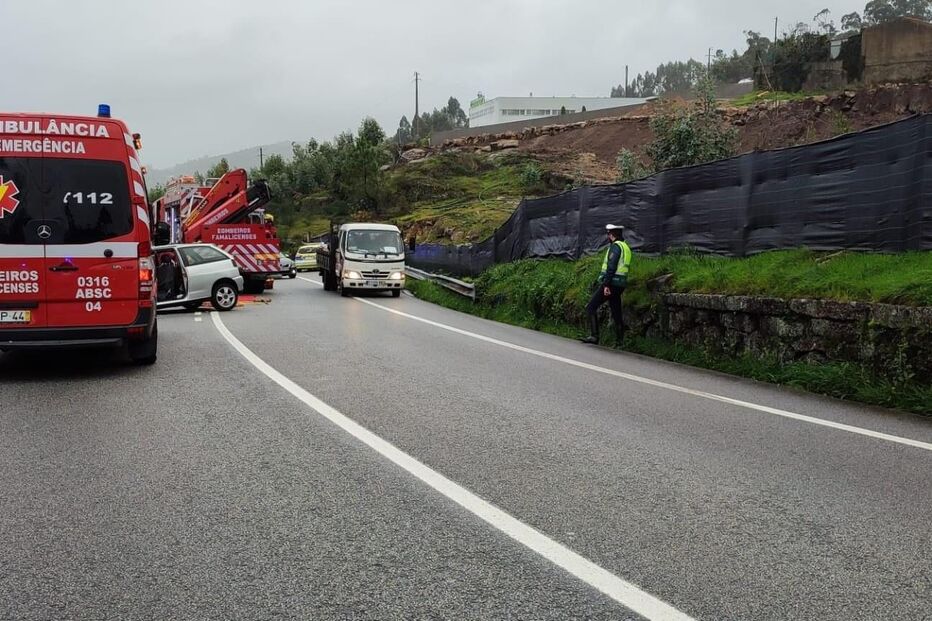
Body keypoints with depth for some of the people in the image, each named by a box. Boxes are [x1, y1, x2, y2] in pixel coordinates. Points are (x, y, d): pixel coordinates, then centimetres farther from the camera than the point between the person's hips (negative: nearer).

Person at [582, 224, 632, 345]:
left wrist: (606, 284, -23)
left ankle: (594, 336, -13)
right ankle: (619, 341, 10)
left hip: (611, 283, -9)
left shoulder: (615, 246, -10)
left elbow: (611, 266, -20)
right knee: (616, 313, 10)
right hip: (620, 285, 9)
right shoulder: (626, 247, 18)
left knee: (591, 307, -6)